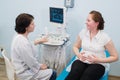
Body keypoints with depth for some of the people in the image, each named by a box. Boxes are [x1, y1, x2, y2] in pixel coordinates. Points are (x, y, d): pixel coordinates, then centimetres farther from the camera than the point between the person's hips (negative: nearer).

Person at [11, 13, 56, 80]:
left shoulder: (19, 37, -2)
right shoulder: (23, 43, -34)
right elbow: (32, 63, -27)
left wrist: (38, 41, 24)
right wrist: (40, 66, -9)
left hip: (24, 68, 10)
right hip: (25, 73, -10)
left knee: (48, 68, 22)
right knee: (53, 74, -2)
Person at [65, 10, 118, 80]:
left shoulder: (105, 37, -8)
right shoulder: (83, 32, 3)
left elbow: (115, 57, -2)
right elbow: (75, 46, 18)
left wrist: (98, 60, -13)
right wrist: (78, 55, -4)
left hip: (98, 64, -2)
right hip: (81, 61, 3)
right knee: (75, 72, -35)